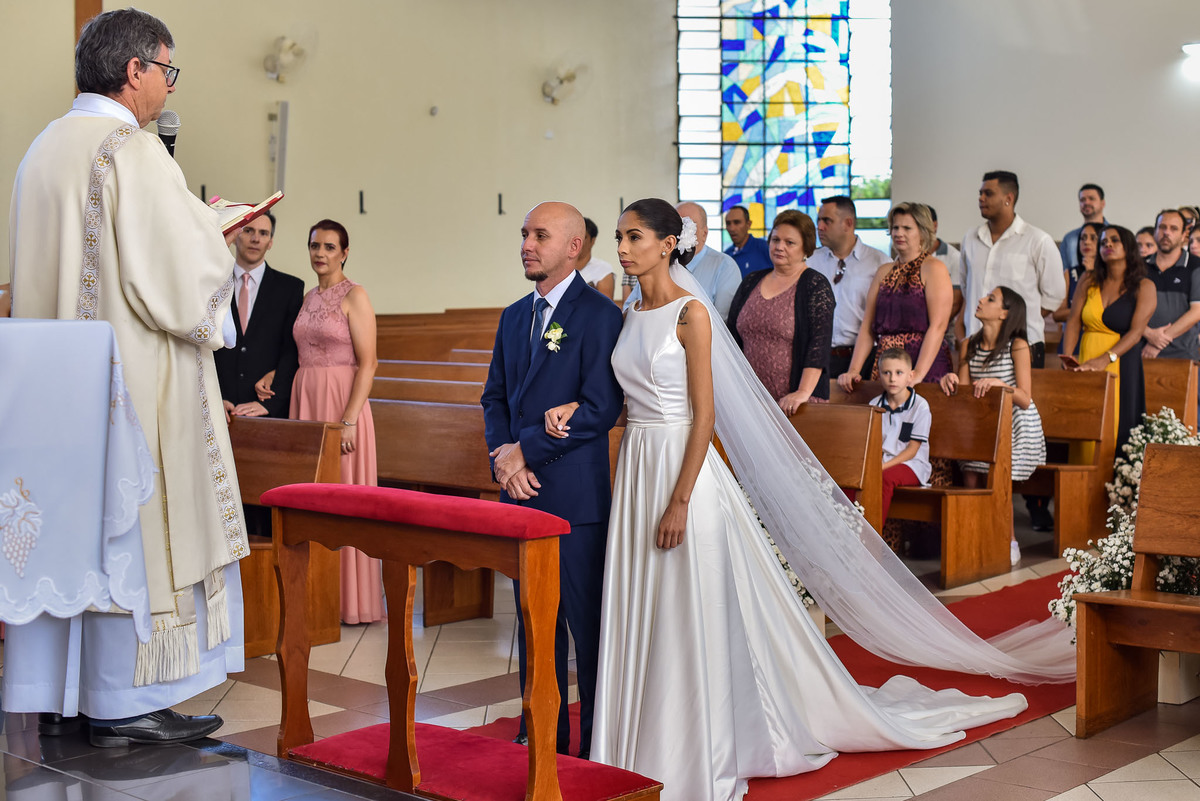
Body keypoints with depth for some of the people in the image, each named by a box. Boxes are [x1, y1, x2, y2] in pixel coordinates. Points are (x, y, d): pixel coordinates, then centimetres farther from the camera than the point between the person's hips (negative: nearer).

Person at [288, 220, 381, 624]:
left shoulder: (354, 296, -7)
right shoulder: (308, 298, 14)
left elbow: (368, 364, -12)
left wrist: (349, 420, -19)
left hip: (341, 401, -7)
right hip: (305, 402, 7)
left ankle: (351, 601, 4)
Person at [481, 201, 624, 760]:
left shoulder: (599, 315, -9)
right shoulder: (514, 316, 14)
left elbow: (600, 408, -16)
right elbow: (496, 397, 15)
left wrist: (526, 449, -13)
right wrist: (503, 460, -3)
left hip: (575, 496, -7)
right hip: (521, 491, 7)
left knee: (587, 620, 0)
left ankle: (598, 748, 12)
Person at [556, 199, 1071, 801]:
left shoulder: (691, 314, -10)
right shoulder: (630, 315, 11)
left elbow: (705, 415, -14)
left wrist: (680, 502, -18)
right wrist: (573, 406, -6)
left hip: (683, 466, -7)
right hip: (635, 466, 7)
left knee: (690, 616, 1)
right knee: (640, 615, 11)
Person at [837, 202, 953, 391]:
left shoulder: (933, 269, -3)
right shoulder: (884, 272, 15)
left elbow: (938, 326, -13)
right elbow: (867, 326, 11)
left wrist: (918, 374, -21)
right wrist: (853, 370, -1)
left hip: (926, 367, -5)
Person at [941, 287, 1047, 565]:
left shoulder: (1017, 346, -12)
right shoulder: (970, 345, 5)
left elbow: (1025, 399, -16)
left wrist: (998, 384, -30)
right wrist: (953, 380, -16)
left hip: (1015, 425, -5)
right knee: (970, 477, -10)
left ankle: (1010, 544, 7)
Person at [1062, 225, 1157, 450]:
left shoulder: (1144, 287, 2)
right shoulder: (1088, 282, 12)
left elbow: (1136, 332, -9)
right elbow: (1073, 323, 5)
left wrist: (1106, 359, -22)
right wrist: (1067, 359, -11)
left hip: (1122, 363, -3)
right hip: (1086, 365, 3)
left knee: (1118, 427, -7)